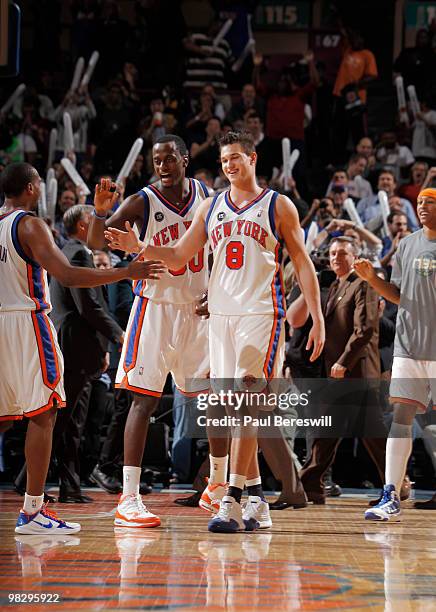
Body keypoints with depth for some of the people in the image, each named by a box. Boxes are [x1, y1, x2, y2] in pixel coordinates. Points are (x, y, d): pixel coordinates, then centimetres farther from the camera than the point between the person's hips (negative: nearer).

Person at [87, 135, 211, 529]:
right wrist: (101, 212, -36)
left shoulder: (204, 195, 3)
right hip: (156, 308, -5)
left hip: (198, 308, 5)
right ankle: (128, 500, -9)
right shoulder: (143, 202, -10)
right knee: (145, 401, -8)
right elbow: (96, 243, -16)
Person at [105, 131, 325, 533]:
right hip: (221, 315, 5)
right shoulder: (211, 208, 15)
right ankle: (257, 501, 13)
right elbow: (178, 257, 13)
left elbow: (303, 264, 3)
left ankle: (232, 501, -19)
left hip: (261, 314, -5)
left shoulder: (278, 206, 3)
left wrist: (318, 319, -3)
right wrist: (138, 246, -4)